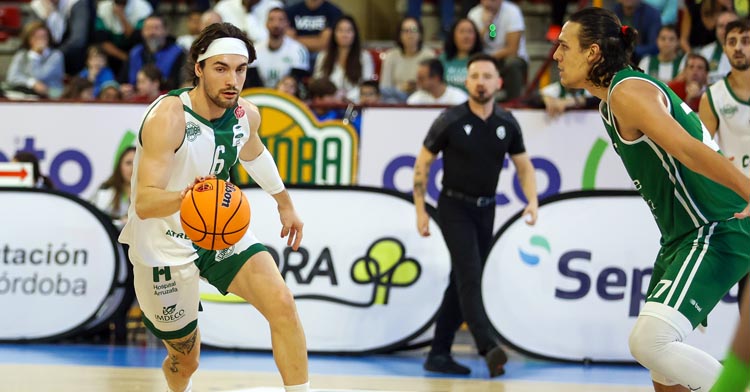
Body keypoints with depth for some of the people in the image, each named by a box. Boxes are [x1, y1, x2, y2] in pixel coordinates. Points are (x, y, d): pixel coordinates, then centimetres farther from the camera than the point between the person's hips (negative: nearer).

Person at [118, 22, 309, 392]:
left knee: (282, 304, -20)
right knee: (186, 359, 10)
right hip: (164, 247, -5)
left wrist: (285, 202, 29)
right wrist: (184, 196, -58)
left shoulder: (246, 115, -7)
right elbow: (143, 203, -38)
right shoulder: (169, 116, -29)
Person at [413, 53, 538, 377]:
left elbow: (524, 167, 10)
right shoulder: (450, 120, -8)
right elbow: (422, 163, -2)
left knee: (462, 283, 8)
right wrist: (420, 210, -6)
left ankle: (438, 354, 14)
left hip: (485, 210, 5)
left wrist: (532, 201, -8)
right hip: (454, 207, -5)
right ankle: (489, 348, -32)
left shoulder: (507, 123, 3)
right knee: (470, 276, -19)